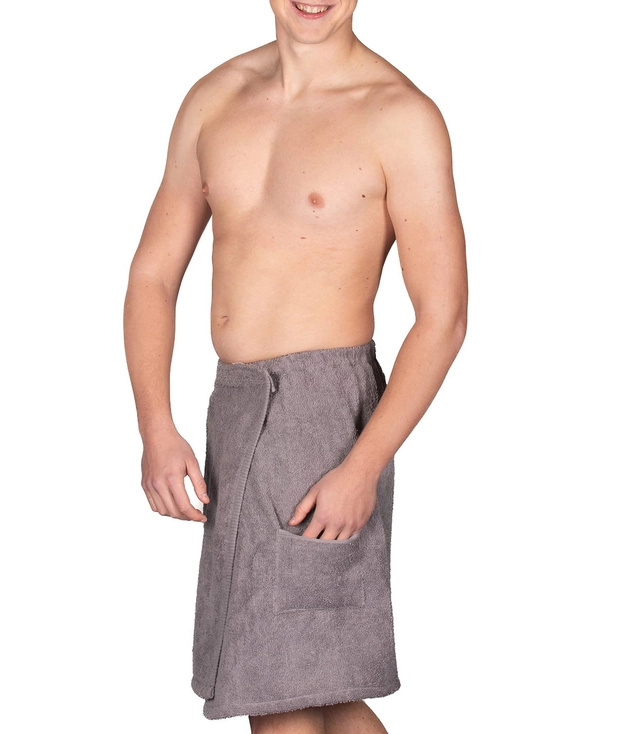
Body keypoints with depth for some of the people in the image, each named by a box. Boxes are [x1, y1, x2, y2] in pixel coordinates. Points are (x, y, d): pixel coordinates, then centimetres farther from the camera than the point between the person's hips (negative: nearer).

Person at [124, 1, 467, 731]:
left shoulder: (401, 116, -8)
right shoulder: (214, 98, 9)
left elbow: (443, 317, -10)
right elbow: (152, 275, 8)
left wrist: (362, 470, -19)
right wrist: (156, 431, -5)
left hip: (324, 414, -6)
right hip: (234, 410, 7)